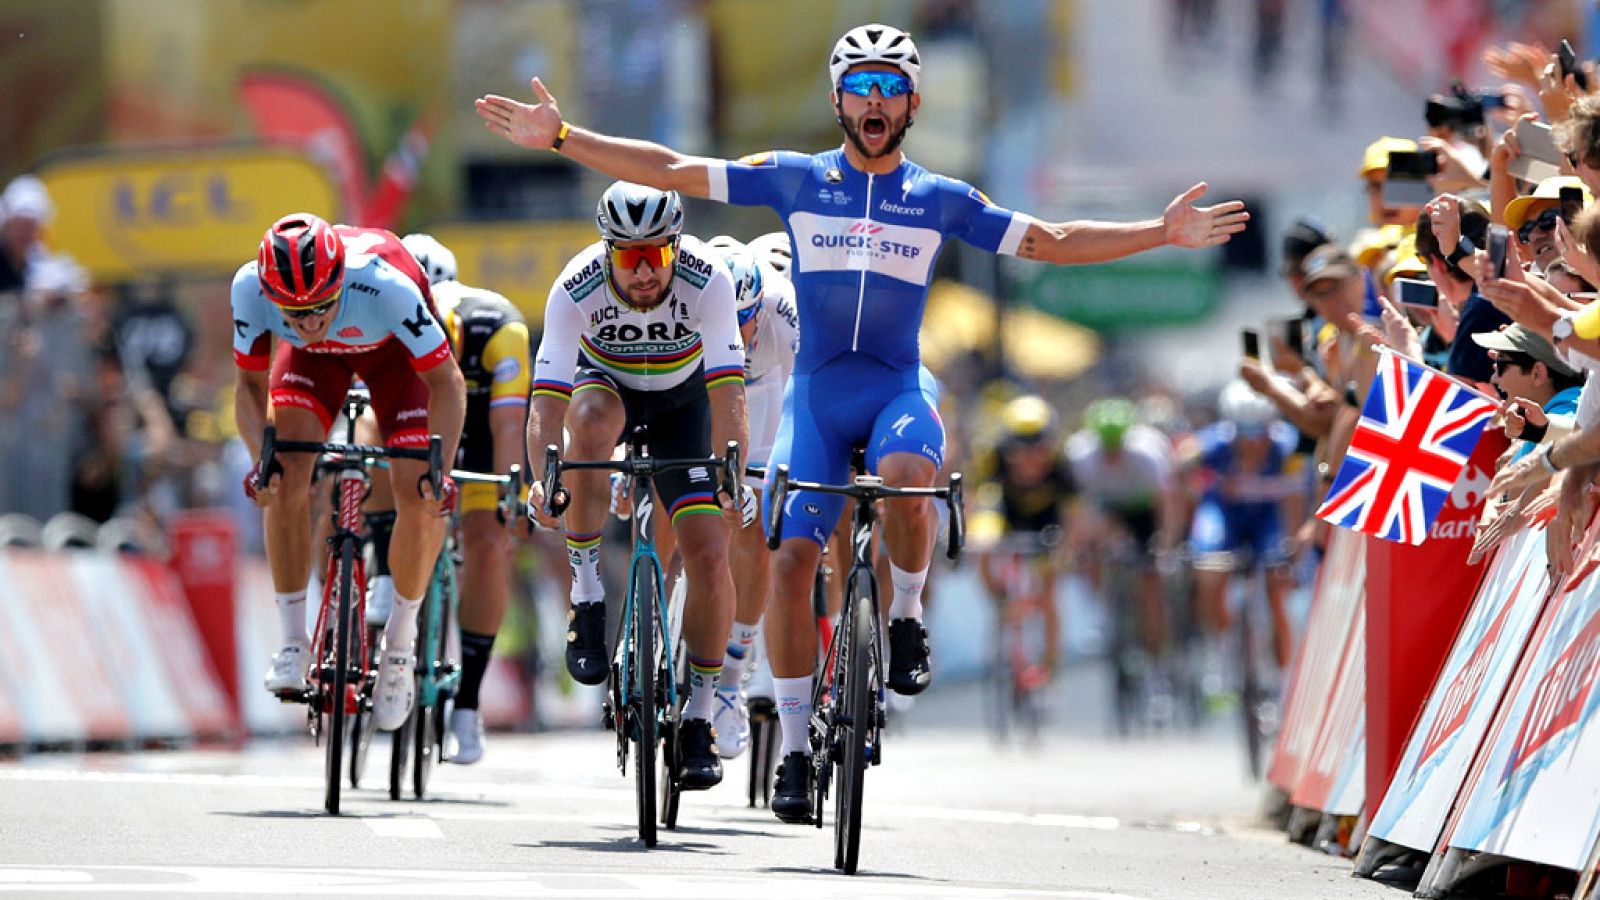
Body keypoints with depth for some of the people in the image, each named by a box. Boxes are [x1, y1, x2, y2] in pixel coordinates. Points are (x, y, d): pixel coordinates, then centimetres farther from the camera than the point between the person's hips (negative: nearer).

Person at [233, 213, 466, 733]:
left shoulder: (384, 285, -42)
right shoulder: (251, 289, -34)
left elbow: (447, 383, -30)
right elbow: (250, 386, -17)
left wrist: (440, 471, -41)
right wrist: (261, 458, -34)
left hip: (394, 348, -2)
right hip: (315, 359, 2)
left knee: (419, 497, -16)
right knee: (287, 475, -21)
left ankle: (400, 639, 7)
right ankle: (294, 642, -9)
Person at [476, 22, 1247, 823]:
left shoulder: (941, 200, 6)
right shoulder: (793, 179, 4)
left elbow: (1052, 243, 10)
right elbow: (671, 172, 2)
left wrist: (1163, 233, 2)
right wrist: (561, 138, -4)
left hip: (899, 386, -1)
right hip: (816, 390, 1)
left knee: (905, 475, -35)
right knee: (791, 557, -12)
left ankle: (905, 614, -7)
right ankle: (795, 747, -3)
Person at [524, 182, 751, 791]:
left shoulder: (707, 281, -31)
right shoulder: (576, 289, -31)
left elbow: (728, 393, -36)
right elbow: (549, 397, -35)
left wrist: (734, 478, -48)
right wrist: (542, 481, -49)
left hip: (681, 398, 0)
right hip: (605, 380, 0)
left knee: (709, 555, -14)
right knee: (593, 420, -38)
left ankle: (698, 718, 1)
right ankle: (587, 594, -23)